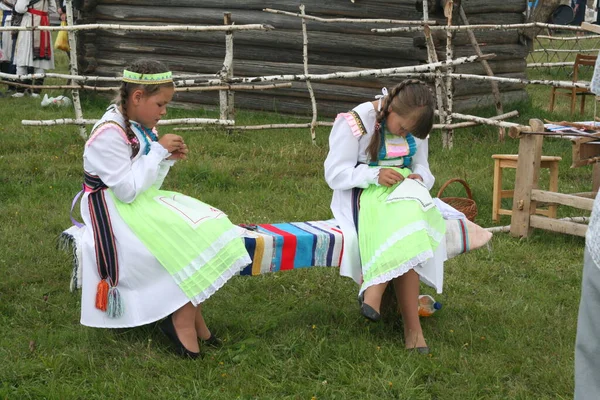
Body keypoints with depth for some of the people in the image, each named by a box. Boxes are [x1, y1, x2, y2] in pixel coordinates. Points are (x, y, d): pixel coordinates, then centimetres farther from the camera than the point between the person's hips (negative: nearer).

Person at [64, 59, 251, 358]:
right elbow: (128, 190, -24)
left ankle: (188, 315, -8)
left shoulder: (143, 126, 6)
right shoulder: (109, 133, -20)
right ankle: (184, 321, -9)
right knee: (187, 238, -22)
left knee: (206, 227, -7)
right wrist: (159, 151, -18)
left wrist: (168, 160, -6)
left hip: (142, 203, 9)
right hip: (113, 211, -9)